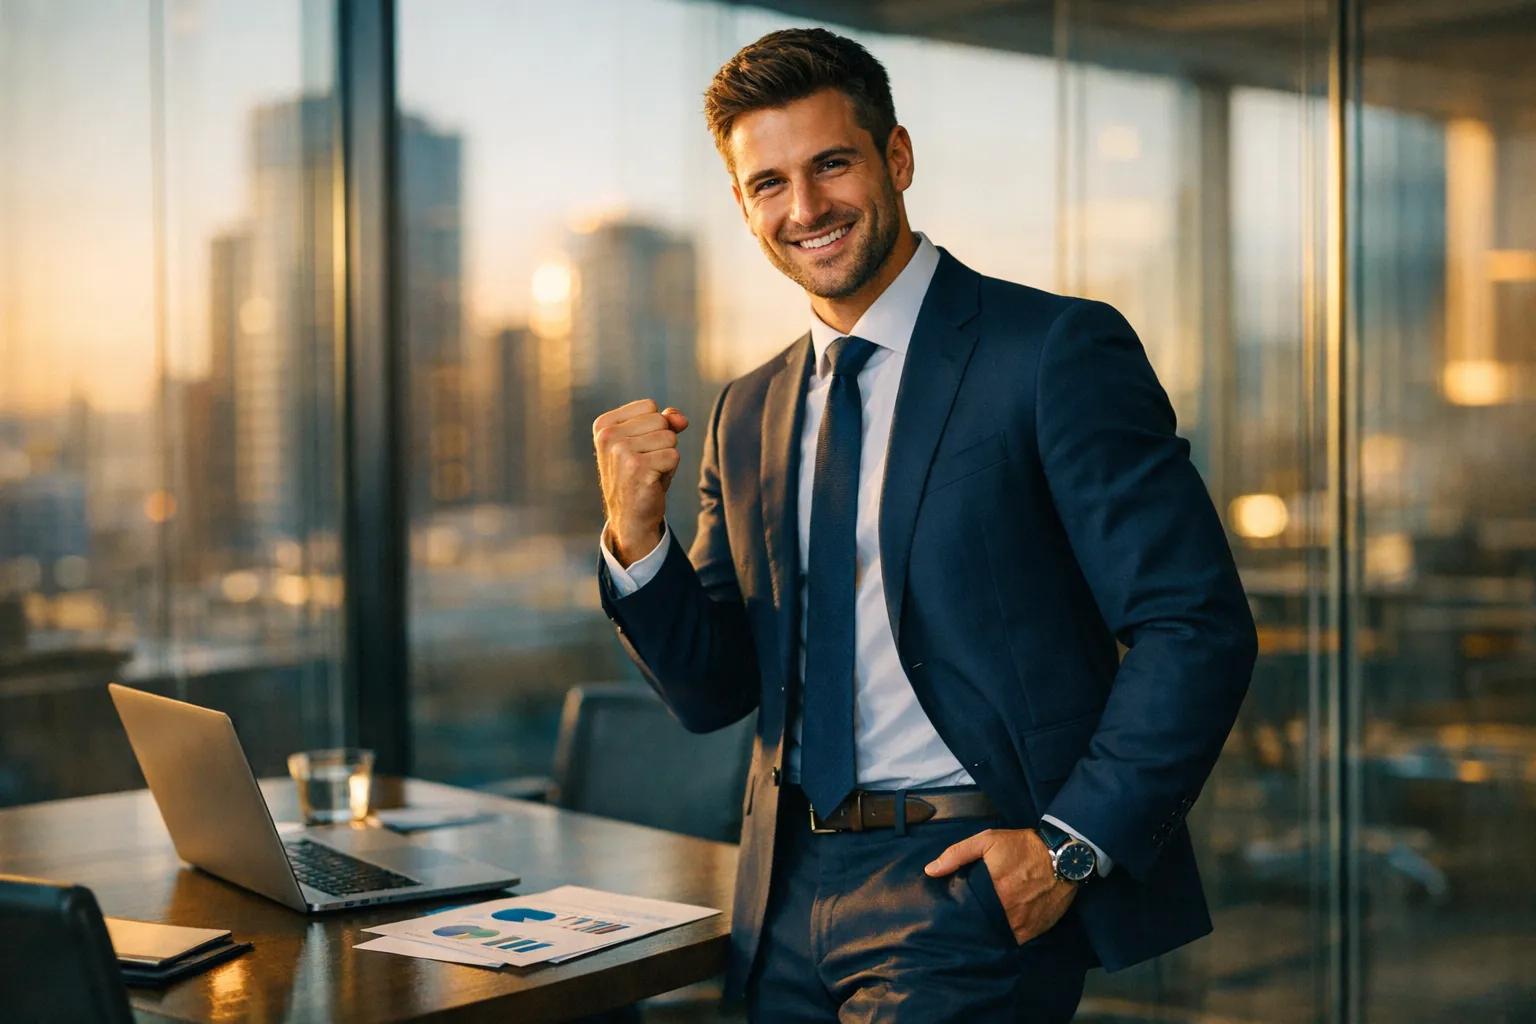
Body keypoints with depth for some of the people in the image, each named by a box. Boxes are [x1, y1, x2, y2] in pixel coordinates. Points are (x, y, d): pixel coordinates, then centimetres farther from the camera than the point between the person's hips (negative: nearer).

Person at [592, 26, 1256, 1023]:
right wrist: (636, 537, -4)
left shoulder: (1059, 352, -7)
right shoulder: (749, 417, 12)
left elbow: (1199, 628, -11)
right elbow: (715, 690, 13)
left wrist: (1071, 845, -15)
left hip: (975, 883, -5)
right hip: (790, 900, 6)